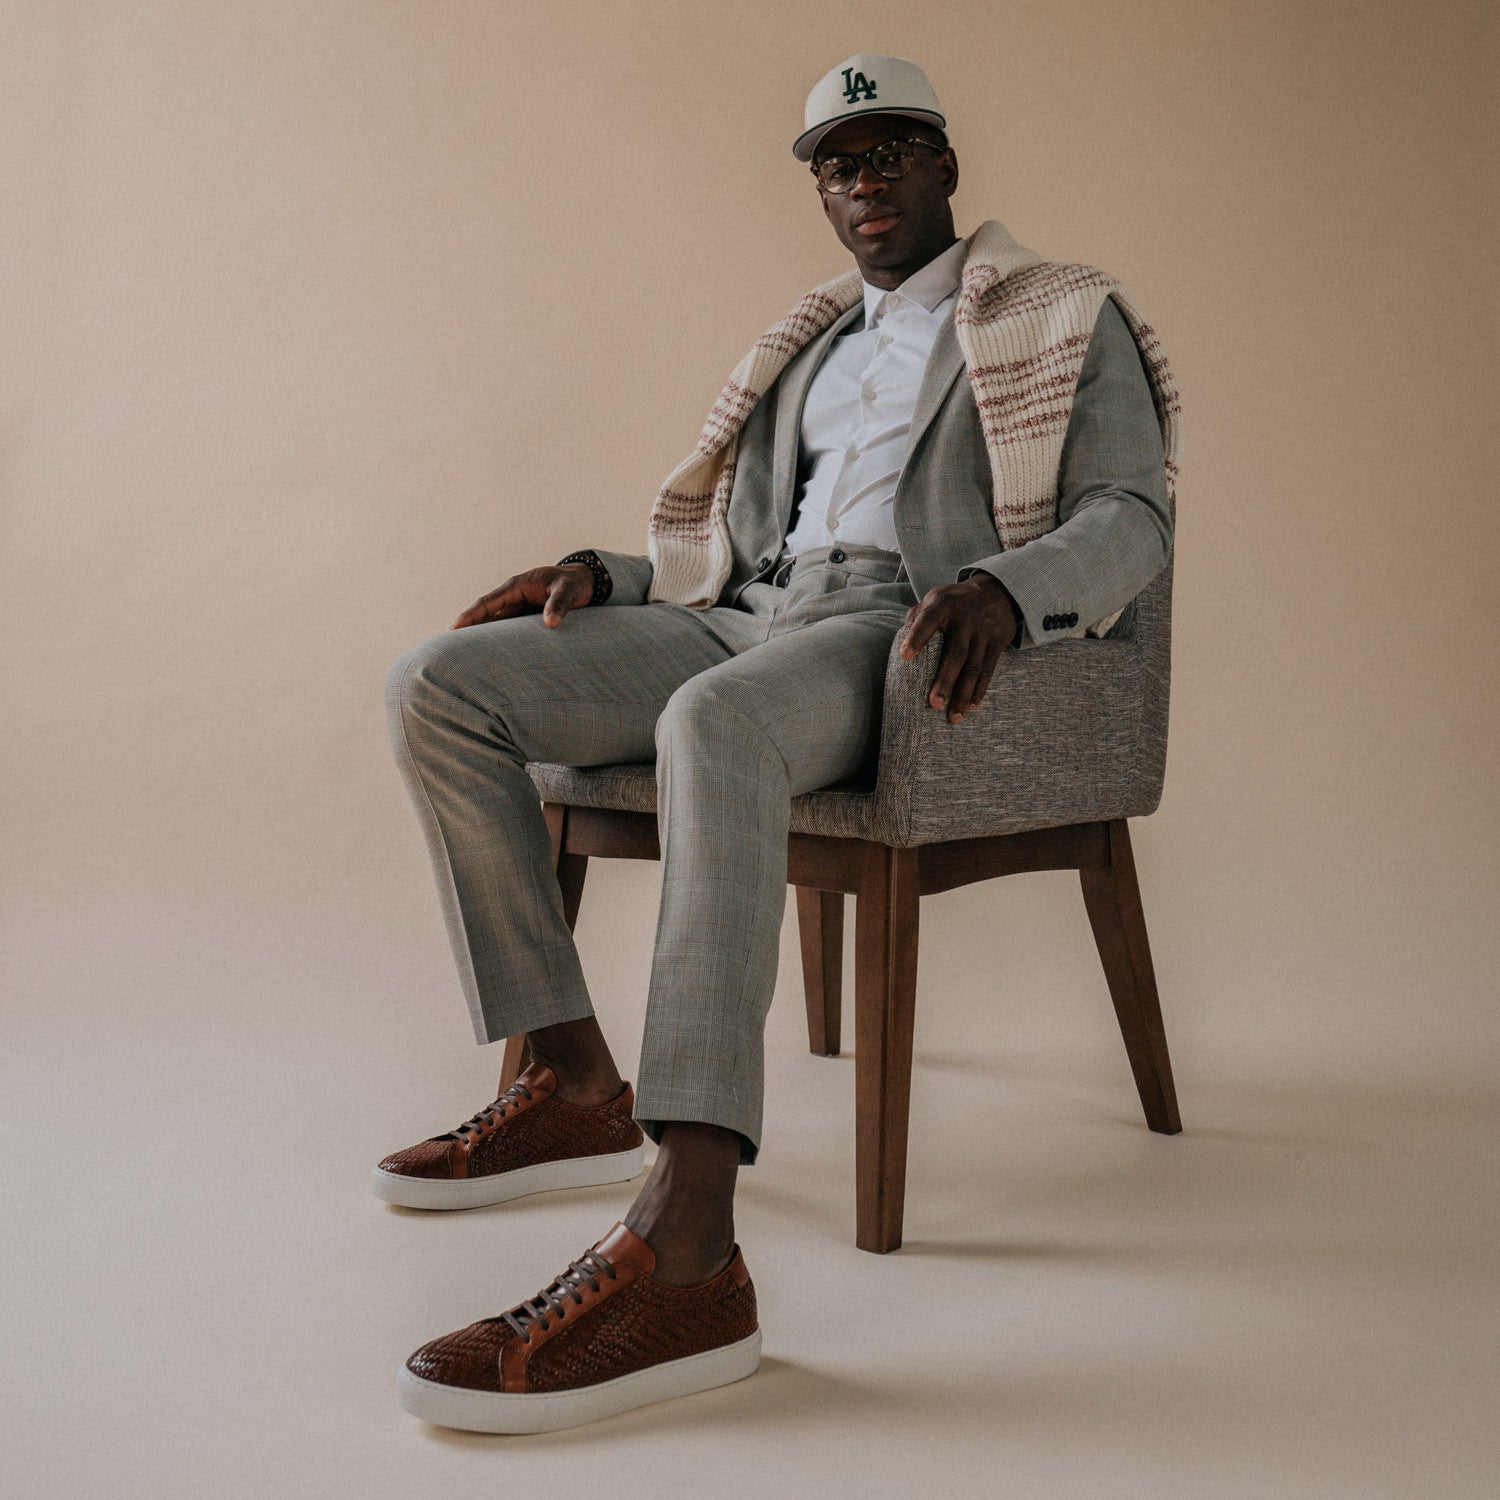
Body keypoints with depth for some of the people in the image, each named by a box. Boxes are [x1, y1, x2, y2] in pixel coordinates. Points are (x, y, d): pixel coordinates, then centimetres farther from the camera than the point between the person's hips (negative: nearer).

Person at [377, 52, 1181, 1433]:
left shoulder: (1064, 323, 13)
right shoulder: (813, 349, 31)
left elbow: (1131, 518, -1)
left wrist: (1000, 587, -24)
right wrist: (605, 576, 12)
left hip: (905, 631, -6)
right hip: (752, 617, 7)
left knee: (714, 719, -42)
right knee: (438, 685, -13)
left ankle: (684, 1253, -51)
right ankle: (575, 1085, -11)